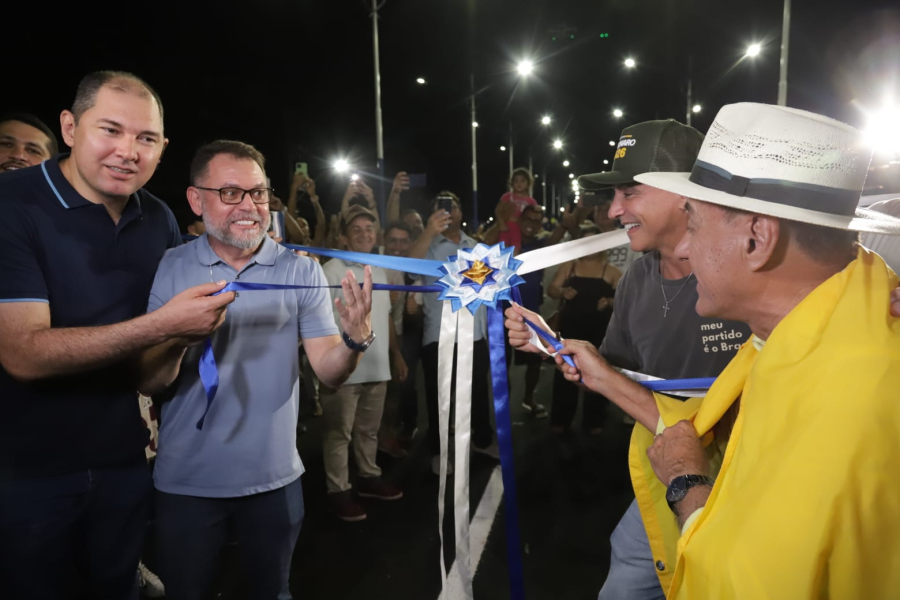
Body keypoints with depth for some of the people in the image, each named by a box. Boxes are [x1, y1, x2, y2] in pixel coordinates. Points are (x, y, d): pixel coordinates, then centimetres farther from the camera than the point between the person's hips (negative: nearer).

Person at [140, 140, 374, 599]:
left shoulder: (301, 271, -7)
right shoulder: (169, 269, -6)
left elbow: (329, 372, -10)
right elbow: (150, 384, -7)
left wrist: (356, 338, -31)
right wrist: (177, 335, -28)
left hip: (273, 477, 0)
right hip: (186, 481, 0)